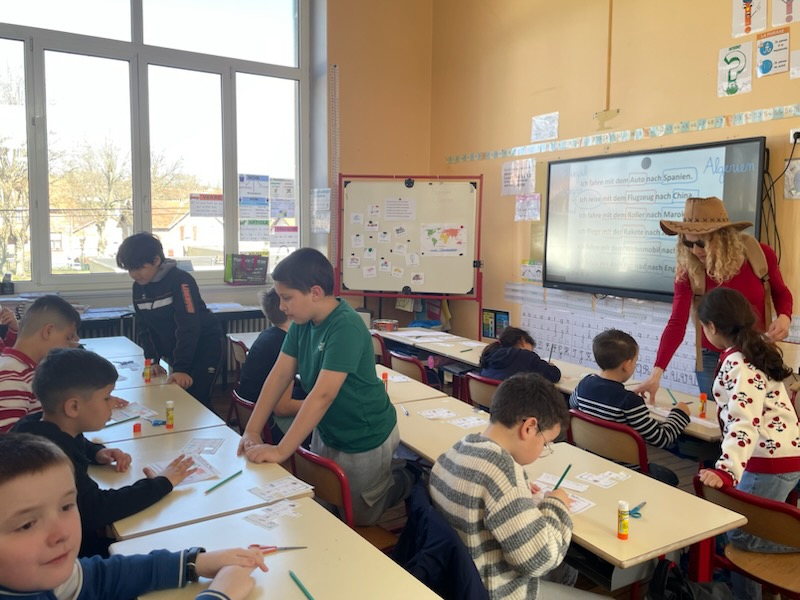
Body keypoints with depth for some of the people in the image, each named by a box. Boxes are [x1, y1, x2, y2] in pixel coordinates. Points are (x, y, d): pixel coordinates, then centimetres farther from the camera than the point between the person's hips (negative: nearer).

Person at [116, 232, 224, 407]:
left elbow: (188, 327, -28)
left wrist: (181, 368, -33)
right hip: (176, 352, 7)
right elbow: (145, 327, 6)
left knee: (196, 399, -14)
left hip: (204, 346, -7)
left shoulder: (180, 280, -22)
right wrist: (152, 360, -6)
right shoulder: (138, 287, 0)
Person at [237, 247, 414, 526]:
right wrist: (252, 431, -12)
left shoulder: (346, 327, -31)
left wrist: (281, 451, -35)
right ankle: (385, 473, 37)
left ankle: (404, 481, 31)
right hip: (325, 431, 8)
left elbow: (322, 395, -35)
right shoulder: (302, 322, -5)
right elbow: (279, 375, -5)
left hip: (364, 440, -8)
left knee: (356, 518, 12)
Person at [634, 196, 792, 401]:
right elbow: (677, 323, -23)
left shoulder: (760, 255, -14)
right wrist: (657, 371, -33)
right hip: (713, 357, -1)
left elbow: (781, 293, 4)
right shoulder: (687, 271, -18)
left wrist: (784, 317, -19)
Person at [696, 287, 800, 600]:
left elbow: (744, 424, -34)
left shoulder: (738, 365, -22)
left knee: (739, 533, 0)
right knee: (740, 524, 15)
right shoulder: (756, 348, 8)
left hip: (770, 461, -10)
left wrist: (725, 470, -43)